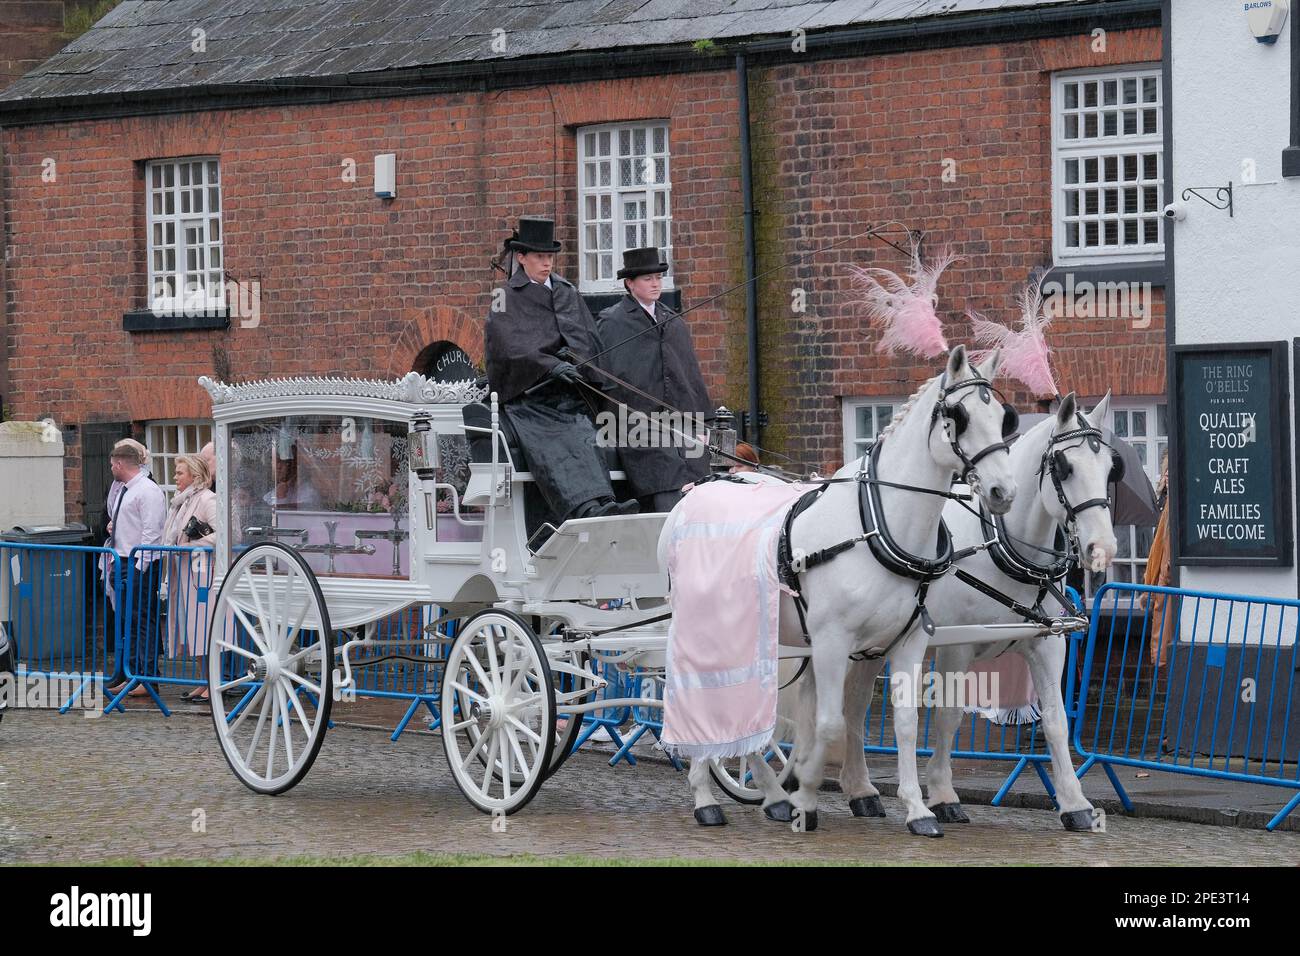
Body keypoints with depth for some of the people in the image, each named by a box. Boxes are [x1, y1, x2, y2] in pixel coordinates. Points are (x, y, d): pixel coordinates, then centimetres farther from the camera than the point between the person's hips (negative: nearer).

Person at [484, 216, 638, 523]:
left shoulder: (567, 293, 24)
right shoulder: (507, 297, 8)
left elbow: (590, 338, 18)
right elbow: (511, 346, -7)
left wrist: (574, 355, -5)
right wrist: (552, 365, -21)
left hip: (567, 393, 4)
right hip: (527, 397, -4)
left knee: (584, 441, -26)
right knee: (551, 450, -30)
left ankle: (603, 504, -47)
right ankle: (588, 508, -52)